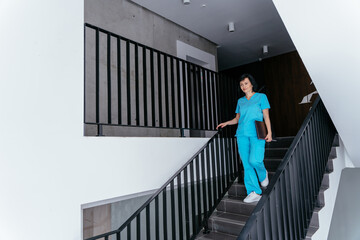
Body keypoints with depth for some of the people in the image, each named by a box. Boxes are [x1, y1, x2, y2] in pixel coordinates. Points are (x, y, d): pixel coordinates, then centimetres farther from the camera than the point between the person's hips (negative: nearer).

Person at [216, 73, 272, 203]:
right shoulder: (240, 101, 17)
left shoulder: (261, 97, 7)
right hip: (242, 135, 4)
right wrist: (226, 123, 3)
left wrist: (269, 133, -9)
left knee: (254, 160, -19)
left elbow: (266, 116, 2)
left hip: (257, 135, -4)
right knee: (246, 164, 0)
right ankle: (254, 193, 6)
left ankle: (263, 173, 16)